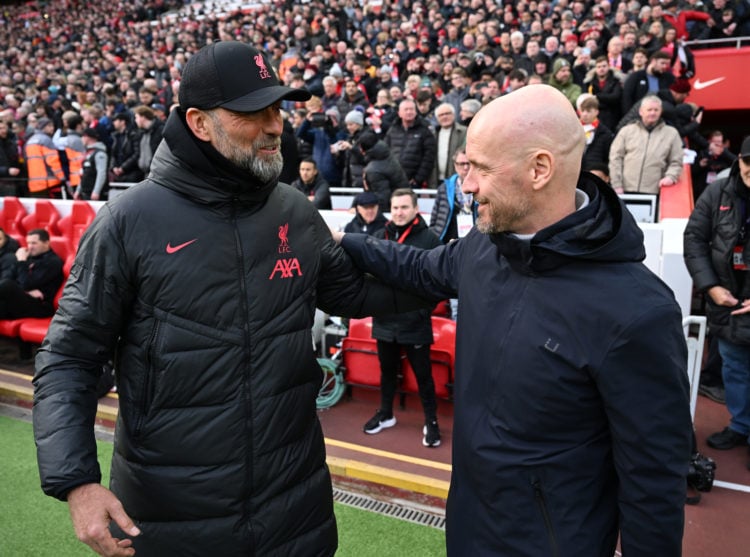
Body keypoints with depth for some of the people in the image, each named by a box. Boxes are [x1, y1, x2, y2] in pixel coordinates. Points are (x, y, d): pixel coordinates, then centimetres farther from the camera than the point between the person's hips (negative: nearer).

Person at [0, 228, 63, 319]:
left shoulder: (53, 262, -3)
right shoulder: (31, 258, 21)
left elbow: (27, 284, -11)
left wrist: (22, 261, -2)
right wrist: (27, 291, -8)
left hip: (39, 306, -7)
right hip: (22, 301, 7)